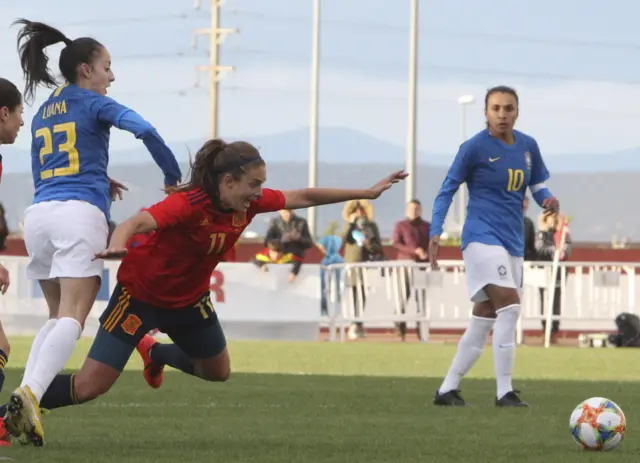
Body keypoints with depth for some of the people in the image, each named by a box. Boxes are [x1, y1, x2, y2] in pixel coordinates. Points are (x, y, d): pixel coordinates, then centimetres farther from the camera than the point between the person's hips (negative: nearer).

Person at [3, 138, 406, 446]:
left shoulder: (249, 203, -14)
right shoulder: (188, 204, -35)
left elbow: (304, 198, -1)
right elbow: (139, 222, -50)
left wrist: (367, 193, 4)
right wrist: (117, 246, -73)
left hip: (189, 300, 7)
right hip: (141, 295, -7)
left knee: (218, 370, 23)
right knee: (89, 386, -13)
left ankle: (155, 353, 46)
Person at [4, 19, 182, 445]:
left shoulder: (43, 115, 23)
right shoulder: (93, 104, 4)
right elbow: (144, 129, -12)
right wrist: (174, 176, -1)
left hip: (39, 213, 7)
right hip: (80, 213, -7)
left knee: (59, 316, 16)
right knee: (73, 318, -14)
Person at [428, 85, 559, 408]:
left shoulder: (528, 146, 9)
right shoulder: (475, 147, -7)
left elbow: (537, 185, 18)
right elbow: (447, 190, -2)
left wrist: (547, 199, -6)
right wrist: (435, 233, -11)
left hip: (513, 242, 7)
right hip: (483, 237, -7)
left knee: (484, 320, 9)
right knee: (509, 306, -21)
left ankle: (447, 390, 18)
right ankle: (504, 393, -19)